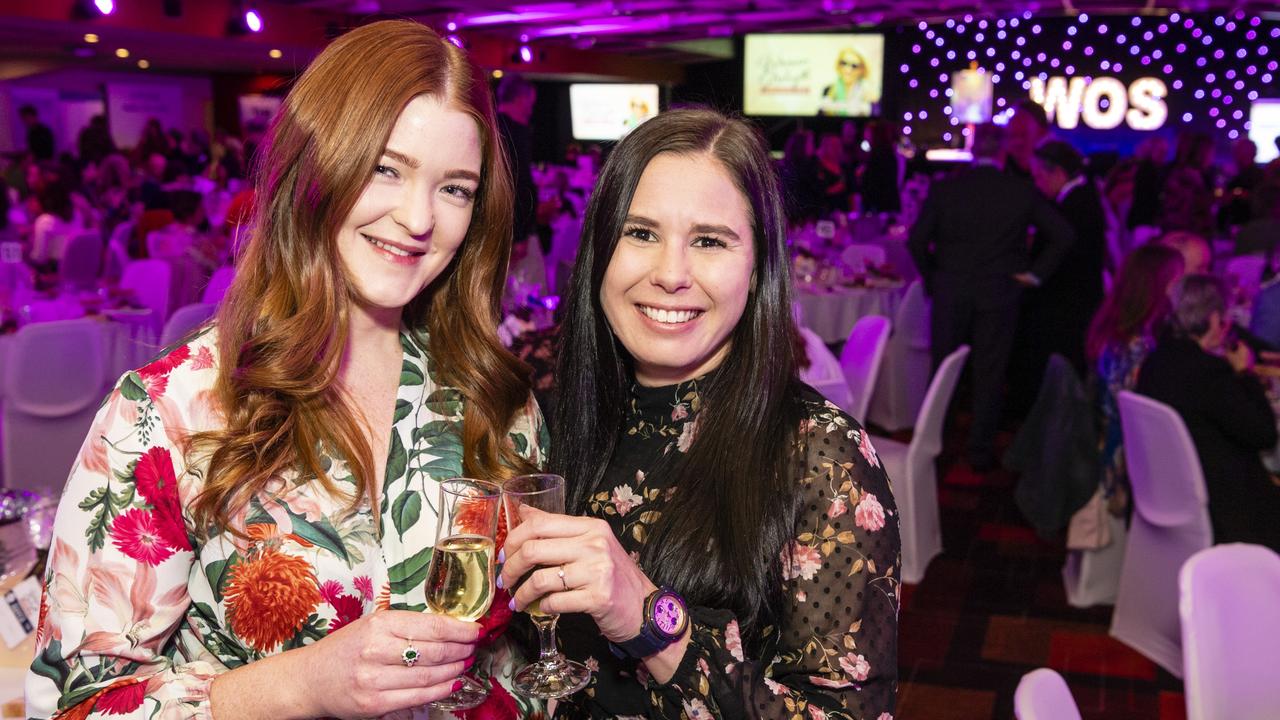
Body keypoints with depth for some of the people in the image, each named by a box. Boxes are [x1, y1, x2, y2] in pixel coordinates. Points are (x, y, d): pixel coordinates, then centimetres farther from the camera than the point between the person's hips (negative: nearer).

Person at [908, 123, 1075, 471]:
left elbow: (918, 240, -7)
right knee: (989, 374, 8)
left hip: (950, 294, 0)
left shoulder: (944, 188, -5)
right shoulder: (1022, 191, -4)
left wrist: (932, 277, 6)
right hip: (1000, 295, 0)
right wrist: (1034, 273, 4)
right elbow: (1063, 235, -2)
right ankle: (981, 451, 14)